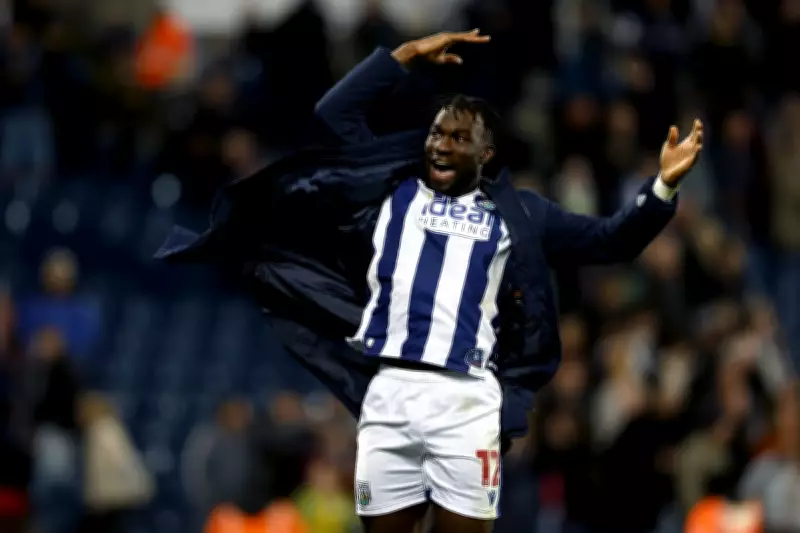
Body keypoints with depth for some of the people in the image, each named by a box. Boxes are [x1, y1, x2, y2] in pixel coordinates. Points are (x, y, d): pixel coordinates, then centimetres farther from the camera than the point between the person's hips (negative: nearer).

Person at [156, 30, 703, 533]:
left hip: (467, 400, -1)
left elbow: (607, 241, 14)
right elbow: (334, 113, 15)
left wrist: (662, 187, 1)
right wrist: (409, 55, 12)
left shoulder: (515, 214, 14)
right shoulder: (393, 189, 17)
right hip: (388, 391, 2)